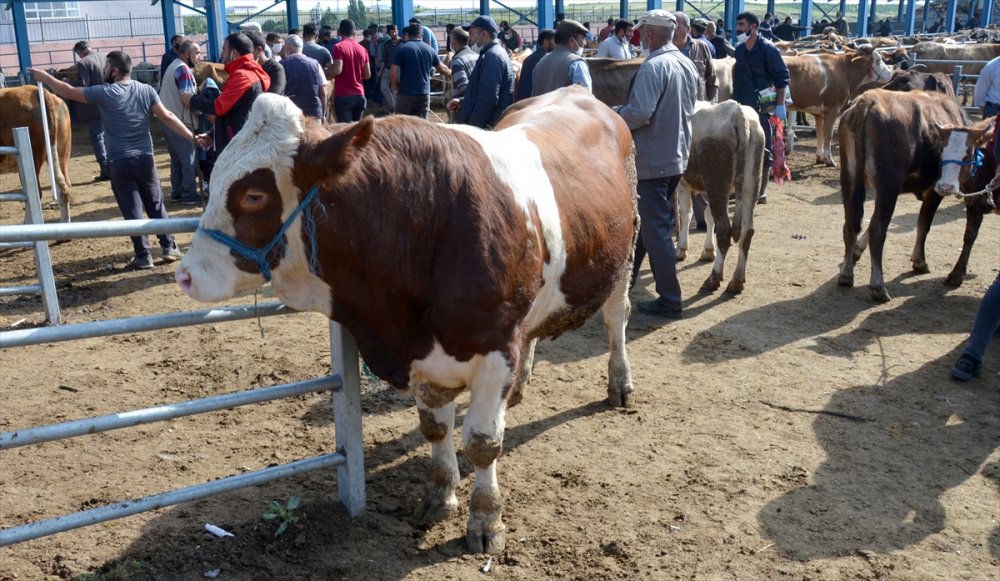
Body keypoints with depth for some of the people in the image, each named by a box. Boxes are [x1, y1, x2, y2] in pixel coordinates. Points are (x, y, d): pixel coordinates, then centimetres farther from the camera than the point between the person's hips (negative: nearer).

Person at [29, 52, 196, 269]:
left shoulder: (104, 93, -7)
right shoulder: (146, 90, 1)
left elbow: (69, 92, 3)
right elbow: (167, 117, -4)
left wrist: (46, 78, 18)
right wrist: (192, 137, -3)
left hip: (120, 161, -3)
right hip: (145, 158, 3)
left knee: (132, 209, 2)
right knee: (156, 204, 14)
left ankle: (143, 256, 3)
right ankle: (170, 246, 13)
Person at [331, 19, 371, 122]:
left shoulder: (339, 47, -8)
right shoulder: (362, 49, 9)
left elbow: (337, 70, -18)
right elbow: (367, 75, 10)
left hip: (343, 95, -5)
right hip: (359, 95, 5)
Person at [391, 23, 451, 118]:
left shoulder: (401, 49, -6)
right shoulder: (430, 49, 6)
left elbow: (393, 74, -12)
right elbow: (442, 69, 20)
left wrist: (396, 87, 6)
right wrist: (450, 72, 42)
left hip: (405, 94, -3)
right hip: (424, 94, 3)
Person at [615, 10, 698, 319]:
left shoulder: (653, 66, -19)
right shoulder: (688, 65, 9)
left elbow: (639, 114, -27)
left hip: (652, 160, -9)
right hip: (677, 156, 9)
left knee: (656, 228, -2)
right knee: (644, 220, 21)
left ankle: (669, 300, 2)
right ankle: (625, 277, 35)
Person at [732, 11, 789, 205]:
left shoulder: (767, 48, -10)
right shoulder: (739, 50, 10)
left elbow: (782, 77, -10)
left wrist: (780, 105, -15)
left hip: (762, 108, -6)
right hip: (742, 107, 6)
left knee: (762, 150, 0)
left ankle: (760, 193, 7)